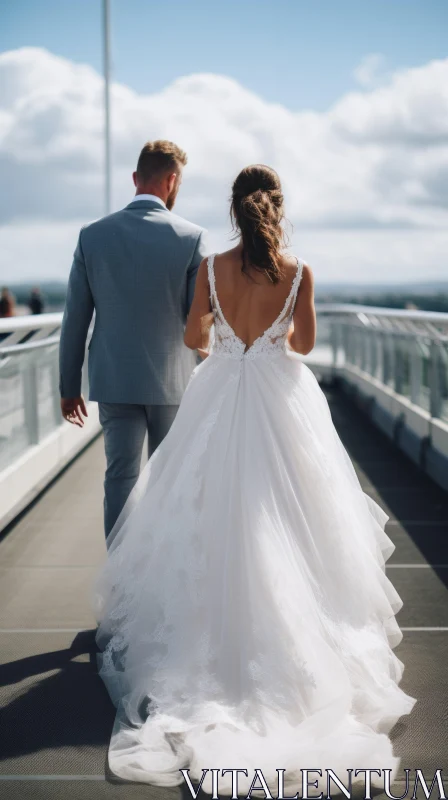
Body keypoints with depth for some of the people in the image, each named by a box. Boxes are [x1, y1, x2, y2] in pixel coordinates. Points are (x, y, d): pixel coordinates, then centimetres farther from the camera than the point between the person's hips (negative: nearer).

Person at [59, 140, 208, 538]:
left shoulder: (93, 235, -2)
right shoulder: (191, 237, -8)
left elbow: (75, 319, 0)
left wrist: (69, 387, 8)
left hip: (114, 381, 1)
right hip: (173, 382, -1)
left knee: (120, 479, 5)